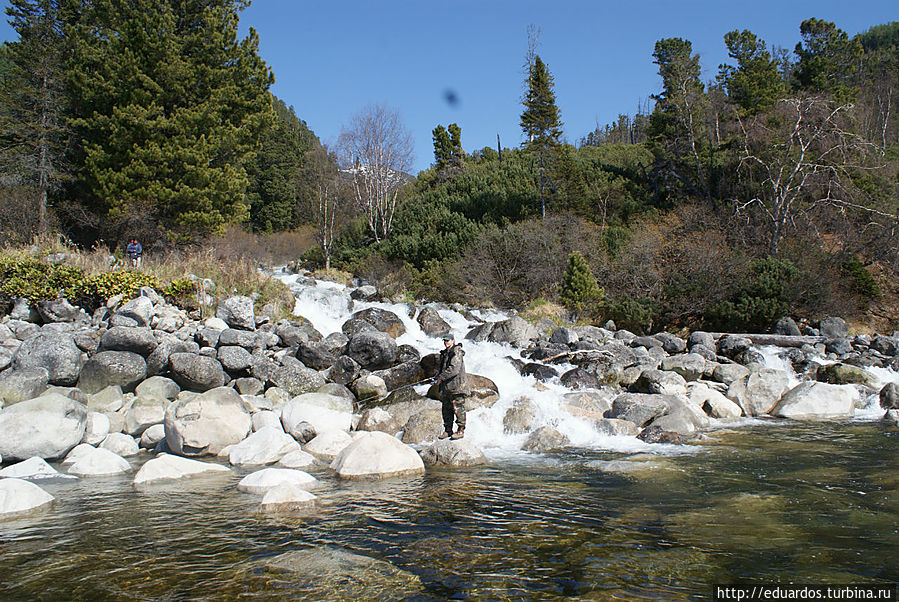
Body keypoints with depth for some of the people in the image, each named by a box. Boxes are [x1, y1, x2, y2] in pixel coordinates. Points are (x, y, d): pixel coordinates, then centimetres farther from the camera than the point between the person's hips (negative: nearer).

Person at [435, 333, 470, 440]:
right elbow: (441, 367, 27)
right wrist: (437, 377, 8)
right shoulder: (444, 353, 17)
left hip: (457, 385, -9)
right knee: (446, 408, 11)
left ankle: (460, 431, 1)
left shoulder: (457, 352, -11)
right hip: (446, 387, 9)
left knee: (458, 408, -5)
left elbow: (454, 369, -20)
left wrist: (441, 377, -15)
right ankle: (448, 430, 19)